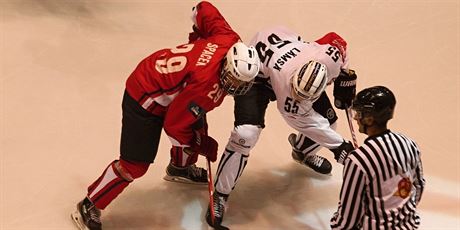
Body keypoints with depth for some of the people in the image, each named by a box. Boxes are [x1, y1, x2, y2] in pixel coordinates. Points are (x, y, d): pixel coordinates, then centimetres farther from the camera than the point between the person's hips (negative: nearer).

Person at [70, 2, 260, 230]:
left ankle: (180, 168, 53)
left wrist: (198, 38, 16)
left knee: (198, 124, 24)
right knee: (135, 165, -6)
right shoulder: (206, 86, -37)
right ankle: (89, 207, 10)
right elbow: (175, 126, -24)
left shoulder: (229, 40, -17)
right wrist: (203, 147, -9)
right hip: (144, 100, -9)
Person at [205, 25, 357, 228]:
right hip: (256, 73, -6)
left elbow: (335, 39, -7)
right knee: (246, 133, -24)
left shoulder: (329, 55, -33)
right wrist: (338, 145, -18)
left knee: (327, 119, 5)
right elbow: (306, 122, -25)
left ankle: (302, 151, 40)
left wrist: (345, 75, -2)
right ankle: (220, 196, -8)